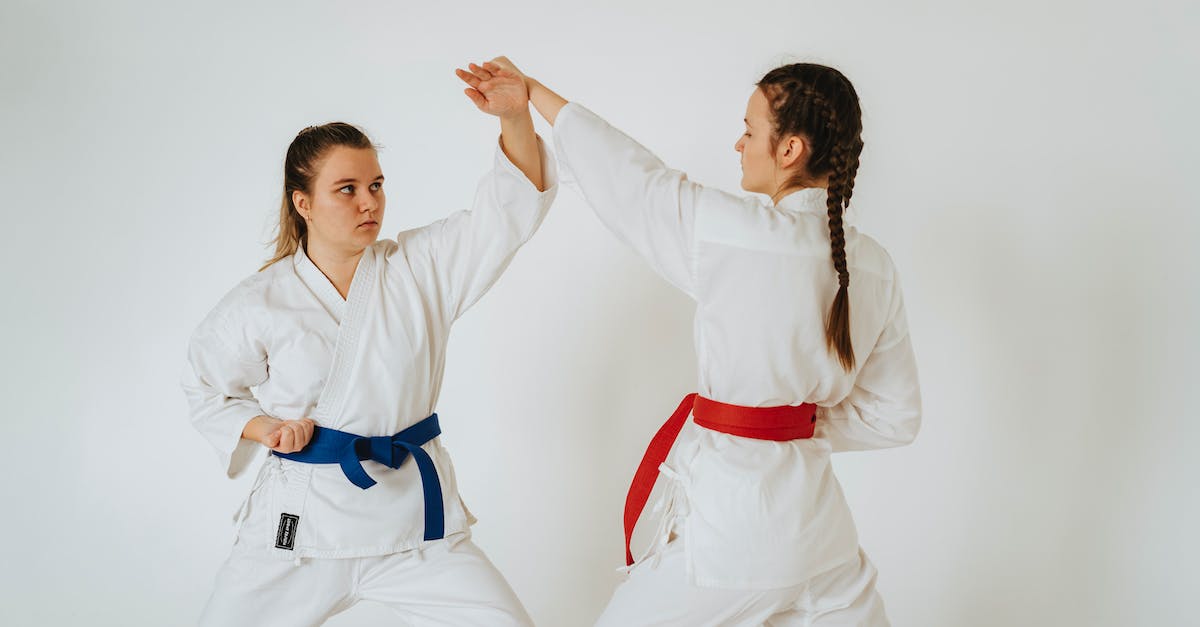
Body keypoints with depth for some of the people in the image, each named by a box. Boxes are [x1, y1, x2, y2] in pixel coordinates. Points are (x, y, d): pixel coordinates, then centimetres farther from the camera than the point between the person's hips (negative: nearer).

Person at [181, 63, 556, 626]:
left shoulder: (420, 267, -1)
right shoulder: (260, 305, -5)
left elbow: (511, 207, -10)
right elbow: (207, 392, 11)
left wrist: (515, 115, -26)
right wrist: (263, 427, -8)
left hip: (413, 515, 1)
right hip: (302, 519, -1)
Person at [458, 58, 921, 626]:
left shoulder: (733, 232, -18)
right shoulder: (873, 266, -2)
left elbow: (626, 173, -3)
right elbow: (893, 417, 5)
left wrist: (531, 90, 10)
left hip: (729, 511, -5)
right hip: (814, 511, 6)